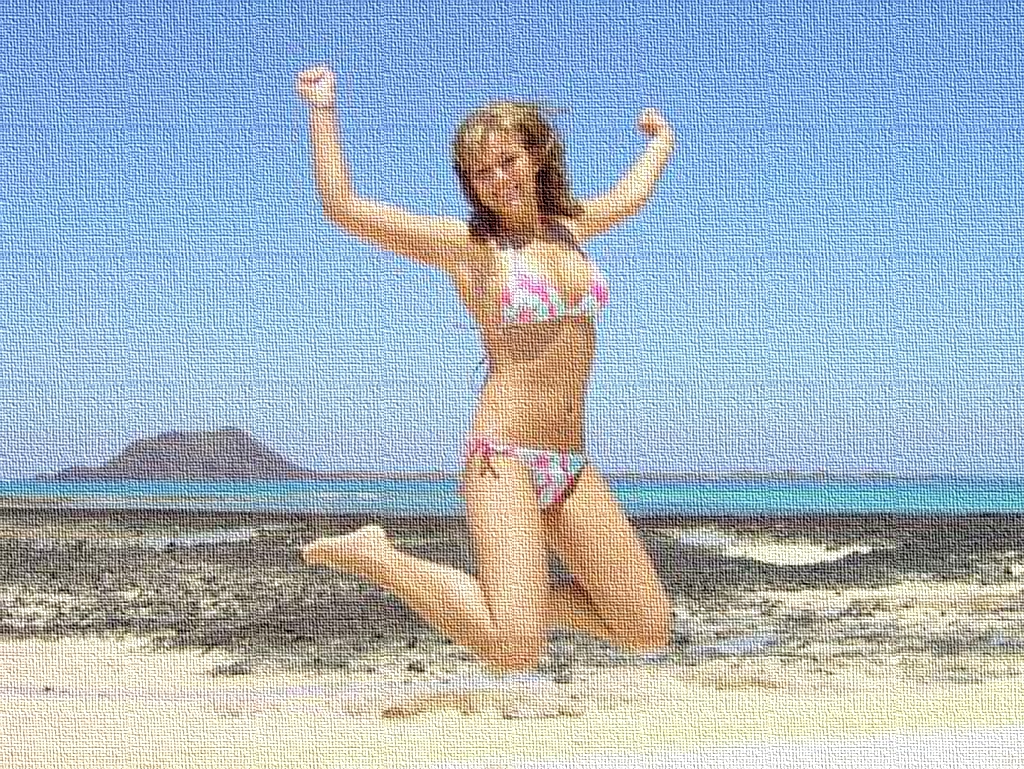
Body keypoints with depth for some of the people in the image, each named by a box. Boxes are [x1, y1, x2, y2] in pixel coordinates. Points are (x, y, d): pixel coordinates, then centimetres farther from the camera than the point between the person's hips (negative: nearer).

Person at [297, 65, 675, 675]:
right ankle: (376, 559, -2)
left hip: (573, 468, 7)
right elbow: (343, 206, -11)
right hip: (505, 460, -6)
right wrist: (322, 109, -6)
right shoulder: (466, 244, -3)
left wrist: (661, 141, 53)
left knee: (651, 633, 4)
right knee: (517, 653, -23)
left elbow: (630, 195, 38)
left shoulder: (569, 227, 14)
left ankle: (511, 591, 22)